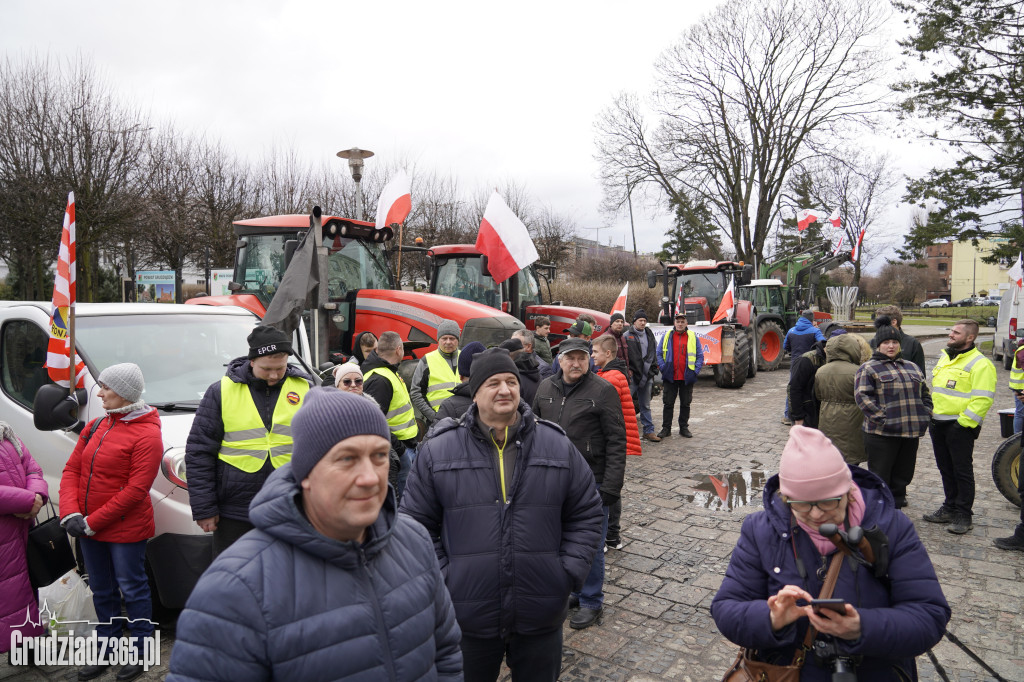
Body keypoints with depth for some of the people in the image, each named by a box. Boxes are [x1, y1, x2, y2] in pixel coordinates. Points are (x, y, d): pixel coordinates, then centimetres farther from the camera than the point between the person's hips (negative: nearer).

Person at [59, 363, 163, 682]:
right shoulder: (95, 427, 6)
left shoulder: (147, 435, -17)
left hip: (126, 532, -7)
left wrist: (92, 522, -17)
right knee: (102, 592, 20)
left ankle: (138, 653, 25)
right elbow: (71, 470, 5)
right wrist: (71, 514, -8)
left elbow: (135, 490, -20)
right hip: (89, 531, 7)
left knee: (132, 591, 8)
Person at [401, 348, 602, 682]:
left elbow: (586, 514, 7)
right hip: (467, 618, -1)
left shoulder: (557, 445, 0)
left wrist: (568, 572, -1)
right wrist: (442, 579, -6)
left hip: (541, 617, 1)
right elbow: (417, 524, 1)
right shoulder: (438, 448, -4)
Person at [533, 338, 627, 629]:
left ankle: (591, 602, 22)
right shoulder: (545, 388, 6)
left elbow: (616, 442, -11)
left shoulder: (603, 391, -10)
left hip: (590, 482, -5)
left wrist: (611, 486, -16)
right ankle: (573, 589, 38)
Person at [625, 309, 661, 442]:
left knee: (645, 405, 12)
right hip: (633, 375, -5)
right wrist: (628, 370, -11)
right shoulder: (627, 336, -4)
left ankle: (648, 431, 17)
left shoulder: (650, 335, 12)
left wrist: (653, 366, 9)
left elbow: (654, 351, 20)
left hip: (647, 375, 5)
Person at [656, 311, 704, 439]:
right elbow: (658, 354, 7)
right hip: (670, 377, 0)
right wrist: (663, 368, -5)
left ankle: (684, 428, 20)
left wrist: (695, 371, -4)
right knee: (668, 403, 3)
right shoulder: (667, 337, 5)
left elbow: (700, 356, 7)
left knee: (685, 404, 9)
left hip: (687, 378, 1)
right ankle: (666, 428, 11)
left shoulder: (693, 337, 5)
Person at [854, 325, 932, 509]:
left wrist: (925, 416, 8)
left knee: (903, 476, 13)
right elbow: (862, 396, -12)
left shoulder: (911, 367, 19)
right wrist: (881, 419, -19)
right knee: (879, 475, -1)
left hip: (911, 432, 6)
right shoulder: (868, 368, -2)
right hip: (882, 433, -6)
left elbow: (925, 393, 24)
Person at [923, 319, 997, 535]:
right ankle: (949, 508, 28)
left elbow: (983, 399, -18)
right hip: (937, 424, 8)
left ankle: (963, 515, 11)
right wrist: (928, 413, 16)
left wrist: (964, 422, -20)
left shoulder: (980, 364, -13)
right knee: (946, 469, 16)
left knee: (962, 471, 1)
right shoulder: (944, 357, 14)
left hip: (959, 427, -8)